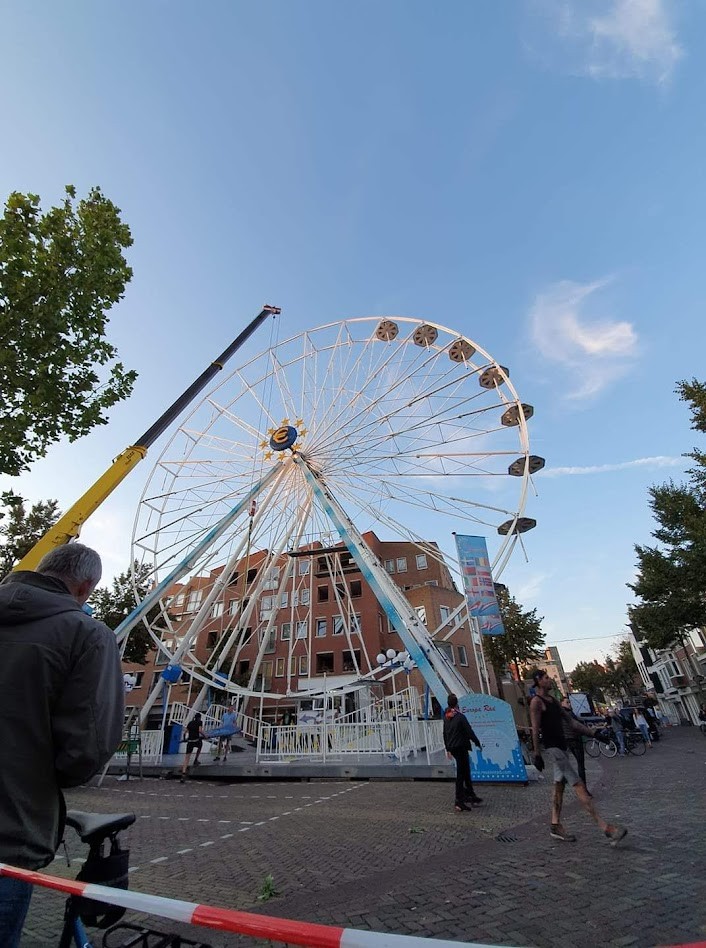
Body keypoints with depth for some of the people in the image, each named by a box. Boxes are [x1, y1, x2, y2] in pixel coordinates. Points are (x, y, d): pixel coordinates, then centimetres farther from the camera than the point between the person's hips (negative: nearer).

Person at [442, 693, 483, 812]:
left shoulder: (446, 717, 6)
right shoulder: (460, 717, -17)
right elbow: (469, 731, -15)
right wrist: (477, 743, 1)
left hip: (452, 748, 7)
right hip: (461, 747, -7)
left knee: (465, 771, 21)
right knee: (461, 774, -1)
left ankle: (471, 795, 30)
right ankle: (459, 801, 0)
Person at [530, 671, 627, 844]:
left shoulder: (553, 700, 14)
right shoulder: (537, 702, -14)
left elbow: (571, 721, 16)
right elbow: (535, 729, -16)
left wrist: (593, 733, 11)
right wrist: (537, 754, -17)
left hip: (561, 746, 9)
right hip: (552, 748, -9)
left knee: (559, 786, 13)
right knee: (578, 786, -10)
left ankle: (555, 826, 22)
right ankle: (606, 828, -9)